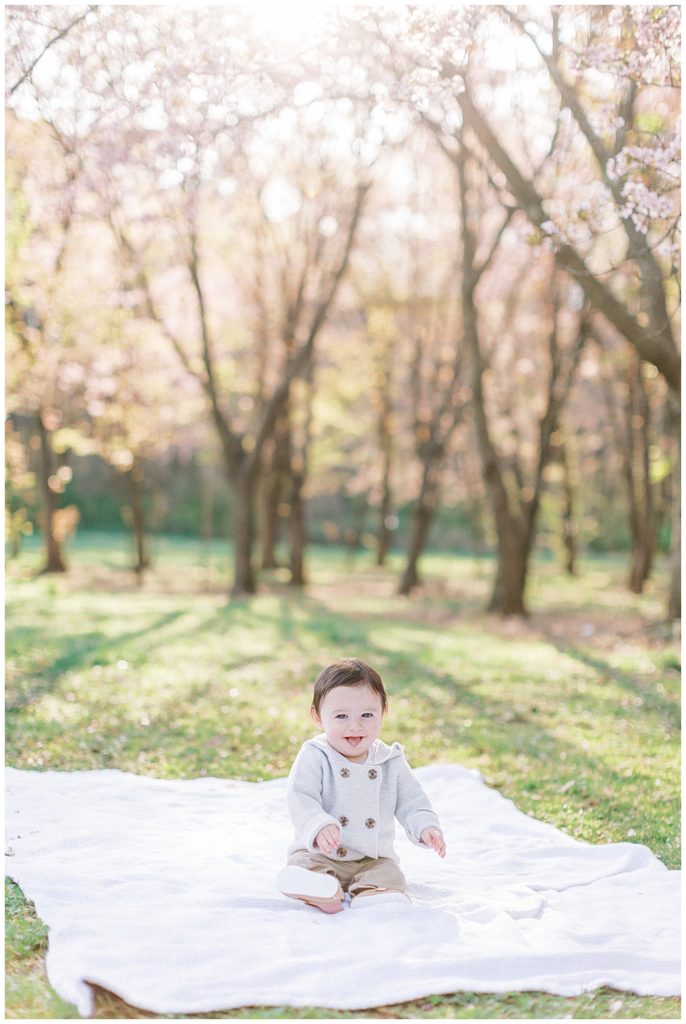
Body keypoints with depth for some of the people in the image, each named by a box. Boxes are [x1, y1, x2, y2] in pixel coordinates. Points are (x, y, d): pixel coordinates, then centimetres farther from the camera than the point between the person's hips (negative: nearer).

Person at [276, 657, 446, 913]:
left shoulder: (391, 762, 4)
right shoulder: (314, 758, -6)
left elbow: (411, 802, 7)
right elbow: (300, 799, -16)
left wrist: (426, 828, -14)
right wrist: (320, 827, -36)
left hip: (374, 860, 2)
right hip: (319, 853, -2)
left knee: (389, 875, -26)